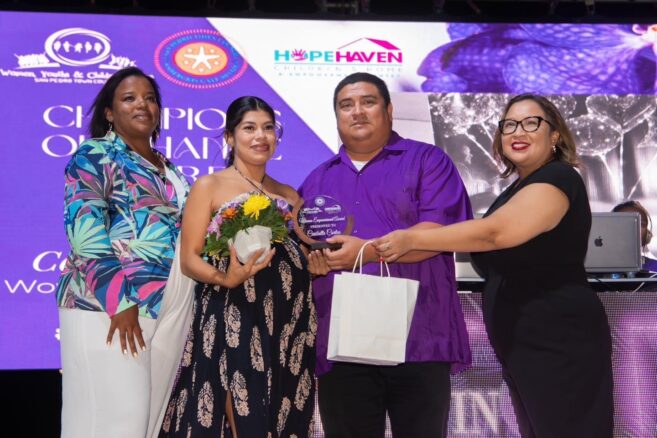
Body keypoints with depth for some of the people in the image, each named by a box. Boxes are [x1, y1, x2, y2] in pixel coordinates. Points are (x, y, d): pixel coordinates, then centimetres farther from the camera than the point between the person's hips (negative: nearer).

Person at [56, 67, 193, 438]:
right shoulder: (94, 155, -1)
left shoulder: (168, 167, 20)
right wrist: (119, 302, -19)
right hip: (109, 303, -7)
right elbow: (85, 233, -12)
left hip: (172, 306, 7)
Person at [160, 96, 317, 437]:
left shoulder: (289, 193, 15)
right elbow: (189, 259, -5)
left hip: (289, 319, 5)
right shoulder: (209, 186, 1)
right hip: (233, 318, -5)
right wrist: (226, 278, -23)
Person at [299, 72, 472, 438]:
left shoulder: (427, 161, 5)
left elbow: (441, 230, -10)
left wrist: (368, 251, -16)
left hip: (418, 339, -4)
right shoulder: (317, 181, 19)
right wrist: (312, 260, -4)